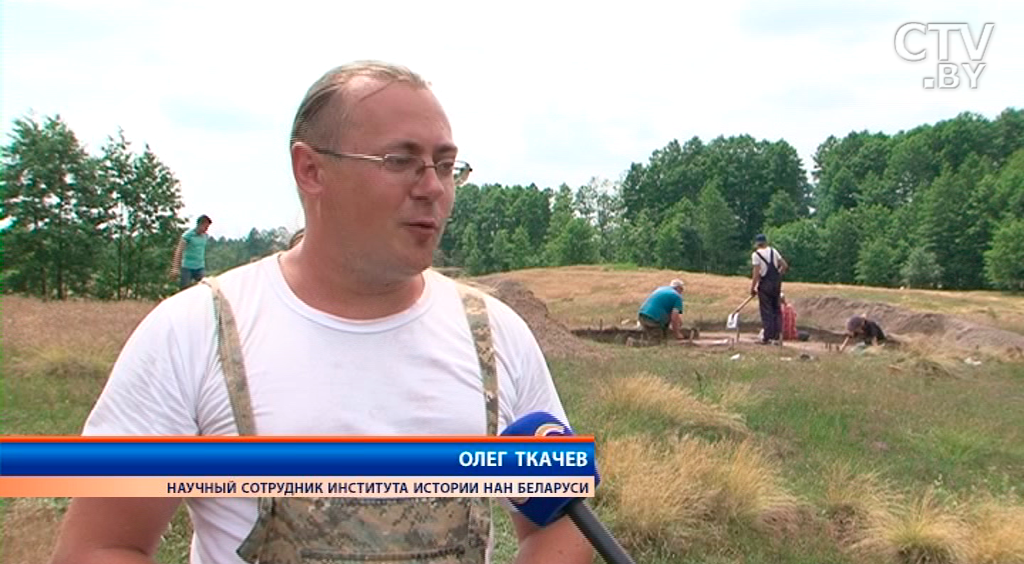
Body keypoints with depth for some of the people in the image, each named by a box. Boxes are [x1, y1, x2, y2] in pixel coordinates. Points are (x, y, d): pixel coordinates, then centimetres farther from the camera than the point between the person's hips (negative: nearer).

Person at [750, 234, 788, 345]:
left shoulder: (756, 254, -8)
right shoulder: (773, 251, 7)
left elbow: (756, 273, -13)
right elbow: (785, 266, 6)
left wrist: (752, 288, -8)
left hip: (765, 283, -5)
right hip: (776, 283, 5)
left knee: (766, 311, -1)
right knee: (776, 309, 11)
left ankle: (767, 337, 0)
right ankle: (776, 337, 12)